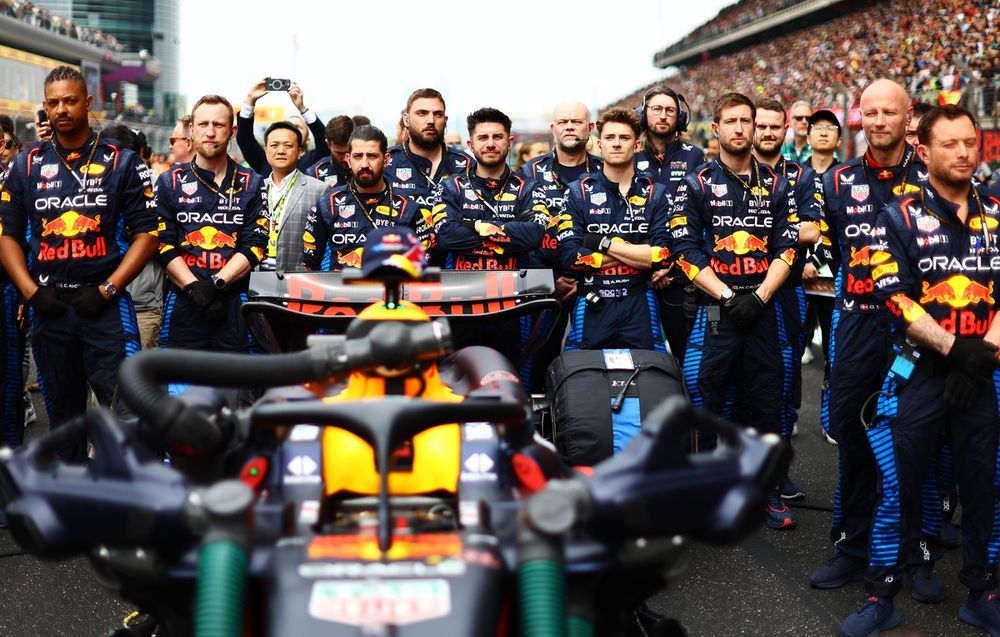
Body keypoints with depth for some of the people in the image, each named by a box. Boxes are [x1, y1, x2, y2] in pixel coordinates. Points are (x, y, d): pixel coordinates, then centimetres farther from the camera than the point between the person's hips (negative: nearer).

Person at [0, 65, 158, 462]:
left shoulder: (121, 162, 1)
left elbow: (146, 233, -2)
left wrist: (107, 290, -11)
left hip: (106, 304, -3)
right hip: (48, 306, 3)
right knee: (62, 412, 12)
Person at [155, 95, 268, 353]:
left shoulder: (251, 185, 9)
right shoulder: (170, 183, 9)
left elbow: (254, 246, 0)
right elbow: (164, 245, 1)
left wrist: (215, 283, -14)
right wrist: (194, 287, -13)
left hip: (235, 302, 0)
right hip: (183, 302, 0)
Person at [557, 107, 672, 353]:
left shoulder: (655, 194, 6)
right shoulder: (578, 192, 4)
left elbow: (662, 256, -8)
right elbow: (570, 255, -10)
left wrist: (605, 244, -10)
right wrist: (636, 253, -8)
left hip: (639, 304, 1)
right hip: (592, 305, -1)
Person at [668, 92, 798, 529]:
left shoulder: (775, 185, 11)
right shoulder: (696, 185, 2)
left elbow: (787, 248, 5)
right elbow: (685, 250, -5)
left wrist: (758, 297, -8)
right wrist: (727, 296, -12)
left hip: (763, 308, 3)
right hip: (714, 310, -2)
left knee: (765, 399, 6)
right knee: (706, 400, -2)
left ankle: (767, 488, 17)